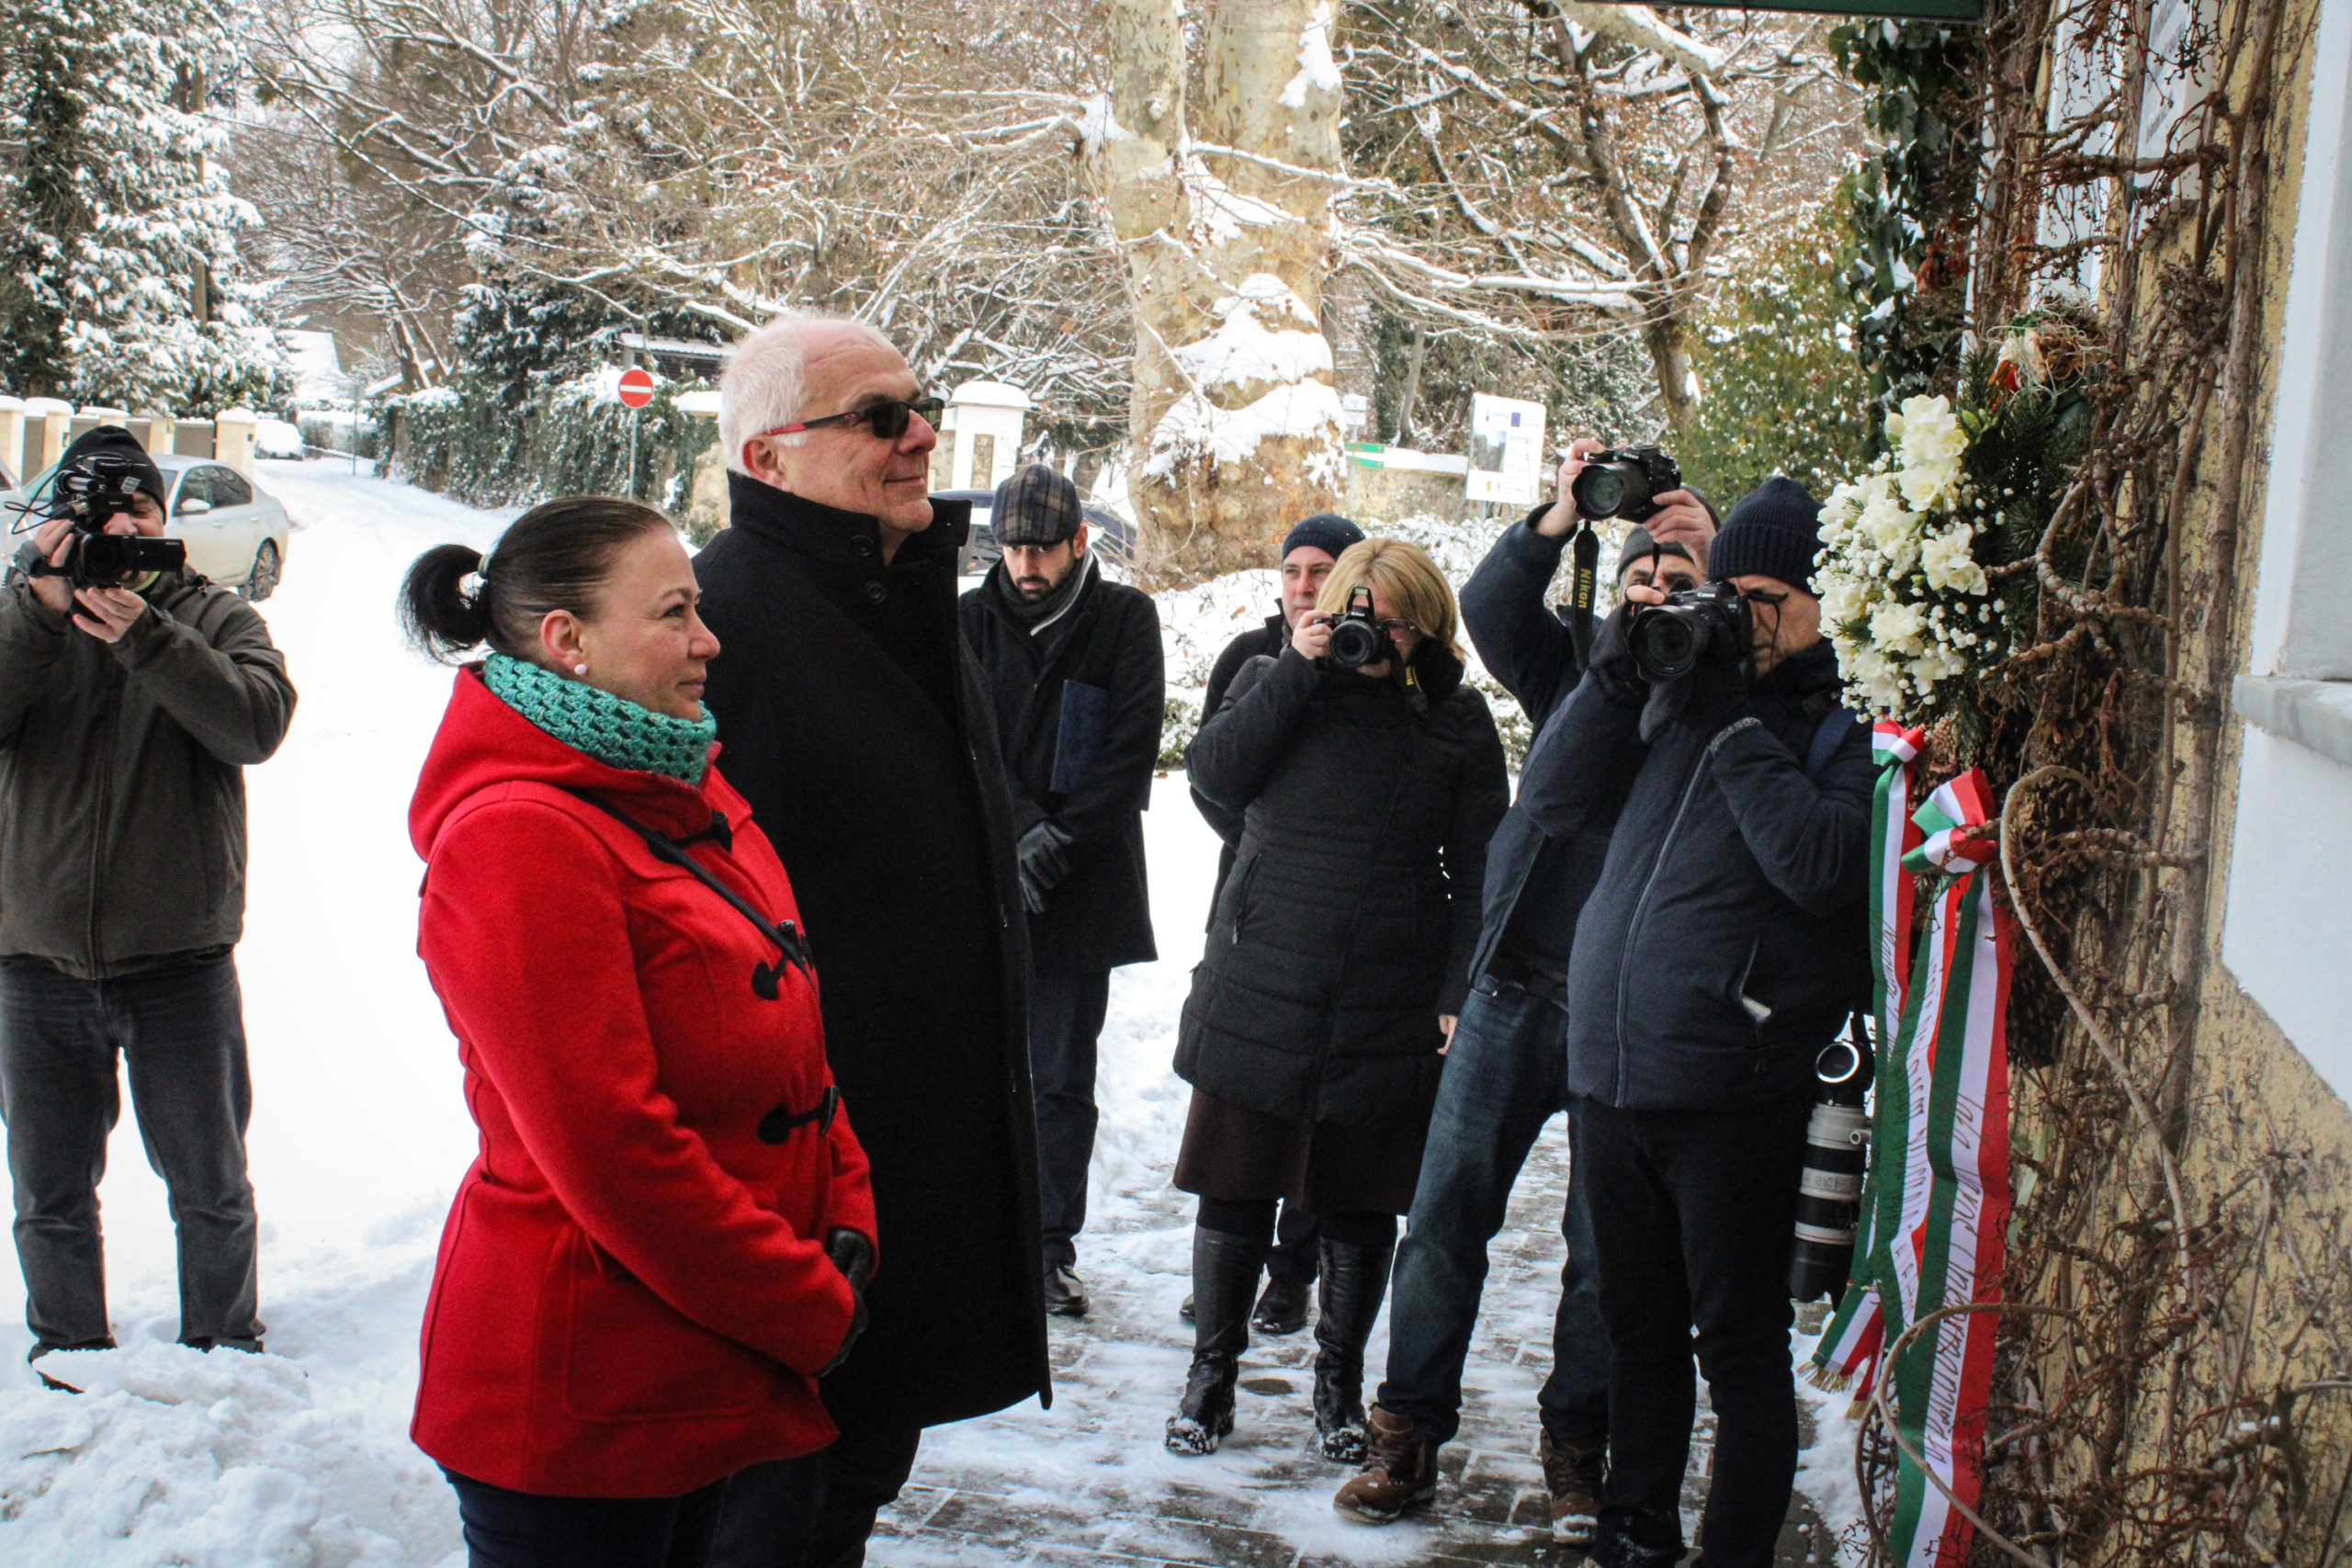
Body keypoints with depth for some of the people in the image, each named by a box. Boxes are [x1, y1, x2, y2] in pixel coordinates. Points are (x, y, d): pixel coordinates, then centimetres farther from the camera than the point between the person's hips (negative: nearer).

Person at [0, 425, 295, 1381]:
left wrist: (144, 635, -27)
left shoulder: (212, 619, 1)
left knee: (211, 1187, 10)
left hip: (179, 960, -2)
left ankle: (224, 1346, 30)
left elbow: (257, 724, -18)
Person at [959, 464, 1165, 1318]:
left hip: (1083, 889, -1)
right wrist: (1021, 831, -15)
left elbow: (1133, 748, -4)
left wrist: (1060, 840, -11)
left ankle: (1053, 1243, 14)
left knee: (1062, 1080, 4)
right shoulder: (973, 621, 6)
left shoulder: (1125, 620, 2)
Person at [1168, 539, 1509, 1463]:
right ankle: (1212, 1371, 21)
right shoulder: (1273, 682, 8)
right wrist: (1300, 669, -12)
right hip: (1261, 988, 0)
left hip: (1386, 1006, 0)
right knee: (1235, 1188, 4)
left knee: (1359, 1204, 9)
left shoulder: (1457, 719, 5)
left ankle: (1339, 1381, 26)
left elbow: (1479, 872, 3)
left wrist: (1461, 996, -5)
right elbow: (1215, 776, -10)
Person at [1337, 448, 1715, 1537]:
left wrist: (1717, 564, -23)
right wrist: (1561, 516, -17)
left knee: (1606, 1246, 6)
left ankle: (1576, 1444, 23)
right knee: (1445, 1215, 3)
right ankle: (1408, 1428, 15)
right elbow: (1491, 607, -3)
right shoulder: (1575, 665, 10)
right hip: (1516, 992, 2)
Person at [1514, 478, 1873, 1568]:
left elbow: (1823, 868, -19)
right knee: (1639, 1331, 19)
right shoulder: (1672, 696, 9)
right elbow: (1549, 801, 5)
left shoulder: (1842, 728, -4)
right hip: (1611, 1071, 5)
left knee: (1739, 1350, 5)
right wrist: (1614, 675, -5)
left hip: (1732, 1097, -5)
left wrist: (1737, 726, -17)